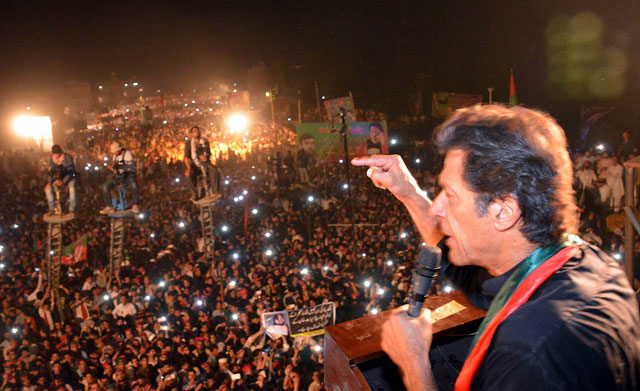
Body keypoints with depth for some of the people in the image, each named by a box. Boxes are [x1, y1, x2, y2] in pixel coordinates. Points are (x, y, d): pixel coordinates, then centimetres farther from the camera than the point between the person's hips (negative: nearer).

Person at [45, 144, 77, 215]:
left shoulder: (68, 158, -18)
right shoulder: (52, 159, -5)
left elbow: (70, 171, -22)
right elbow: (51, 172, -1)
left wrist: (63, 181, -36)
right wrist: (51, 181, -22)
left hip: (68, 178, -4)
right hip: (57, 178, 4)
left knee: (72, 188, -35)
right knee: (47, 188, -19)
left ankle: (72, 210, -23)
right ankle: (52, 209, -6)